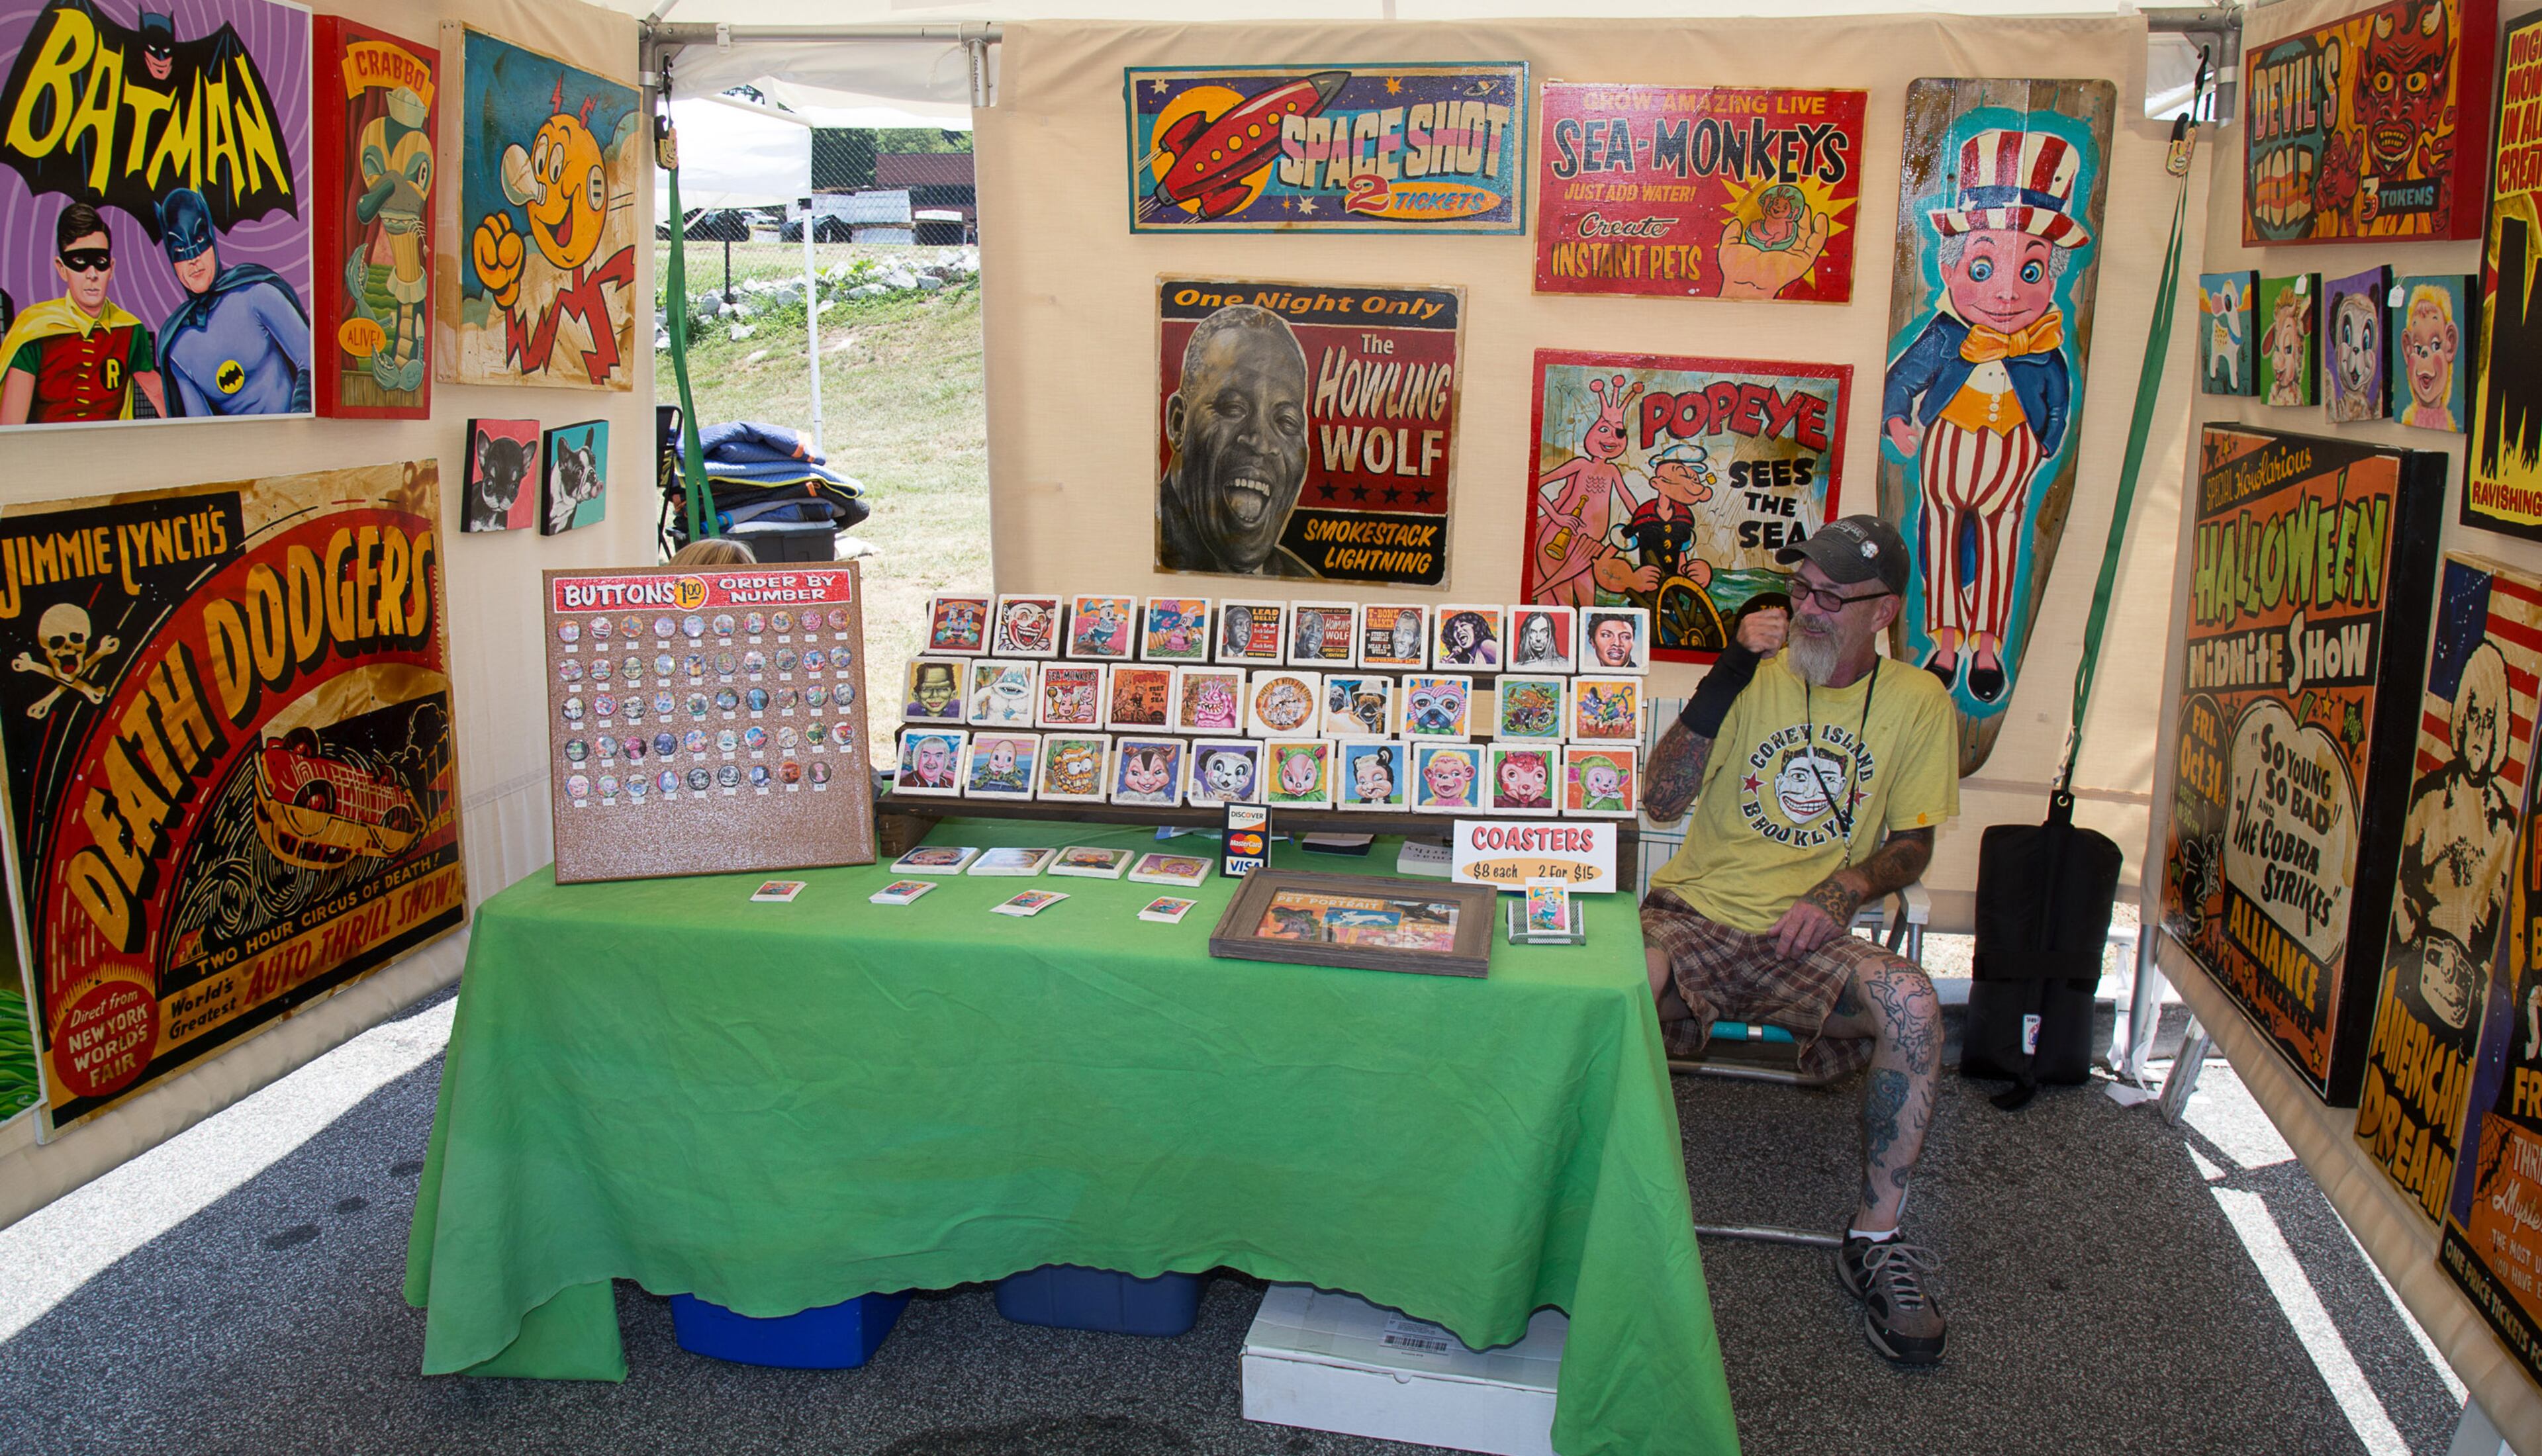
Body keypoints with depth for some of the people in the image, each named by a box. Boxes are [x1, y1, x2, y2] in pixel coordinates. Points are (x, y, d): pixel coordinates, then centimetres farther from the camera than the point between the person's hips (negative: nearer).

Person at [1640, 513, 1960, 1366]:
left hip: (1806, 941, 1)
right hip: (1696, 913, 0)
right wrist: (1726, 677, -12)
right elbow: (1660, 801, -4)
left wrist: (1840, 891, -10)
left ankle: (1876, 1238, -12)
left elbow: (1913, 845, 11)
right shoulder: (1756, 677, 2)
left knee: (1912, 1005, -30)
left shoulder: (1917, 704, 4)